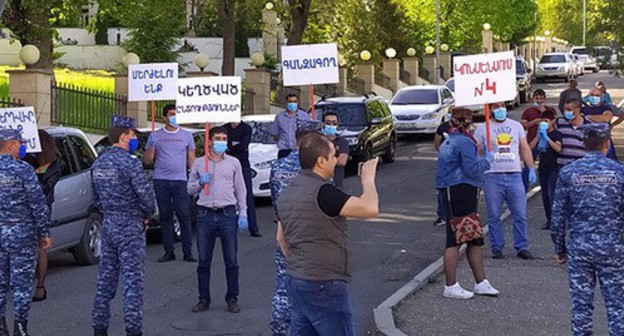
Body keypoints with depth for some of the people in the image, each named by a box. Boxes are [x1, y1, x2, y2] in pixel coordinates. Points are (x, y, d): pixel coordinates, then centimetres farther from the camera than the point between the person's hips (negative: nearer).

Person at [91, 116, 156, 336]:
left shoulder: (98, 163, 9)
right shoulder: (130, 163, -15)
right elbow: (146, 196, -17)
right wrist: (147, 215, 1)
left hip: (108, 225, 7)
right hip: (129, 227, -7)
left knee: (105, 278, 12)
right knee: (132, 280, -4)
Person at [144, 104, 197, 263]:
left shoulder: (186, 135, 10)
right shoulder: (155, 136, 8)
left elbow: (191, 159, 12)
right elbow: (148, 161, 7)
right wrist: (151, 146, -10)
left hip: (180, 181, -1)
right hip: (161, 181, 1)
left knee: (184, 216, -6)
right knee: (165, 216, 4)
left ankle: (188, 252, -3)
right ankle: (168, 251, 10)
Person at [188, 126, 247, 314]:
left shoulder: (233, 163, 7)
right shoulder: (199, 163, 9)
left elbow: (241, 190, 8)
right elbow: (190, 189, 13)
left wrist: (243, 214, 0)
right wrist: (200, 182, -7)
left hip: (228, 214, -1)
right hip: (205, 214, 1)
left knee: (231, 260, 2)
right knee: (203, 260, 5)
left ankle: (232, 298, 10)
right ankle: (204, 299, 13)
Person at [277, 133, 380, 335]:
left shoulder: (288, 193, 10)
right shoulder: (322, 191, -20)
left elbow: (282, 238, 20)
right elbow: (370, 208, -26)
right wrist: (368, 178, -9)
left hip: (296, 281, 9)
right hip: (324, 287, -9)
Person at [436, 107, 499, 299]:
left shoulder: (447, 143, 17)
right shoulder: (465, 142, -13)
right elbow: (472, 169, -19)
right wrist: (488, 160, -5)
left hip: (450, 192, 10)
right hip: (461, 192, -10)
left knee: (475, 239, 14)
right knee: (454, 240, -4)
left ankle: (481, 283, 19)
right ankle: (451, 287, 1)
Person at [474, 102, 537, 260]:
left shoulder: (516, 126, 14)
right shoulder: (483, 128, 5)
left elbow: (525, 149, 16)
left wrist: (531, 169, 8)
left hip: (515, 175, 2)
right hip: (493, 177, -2)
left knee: (520, 215, -1)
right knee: (494, 216, 2)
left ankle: (522, 247, 6)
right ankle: (497, 247, 12)